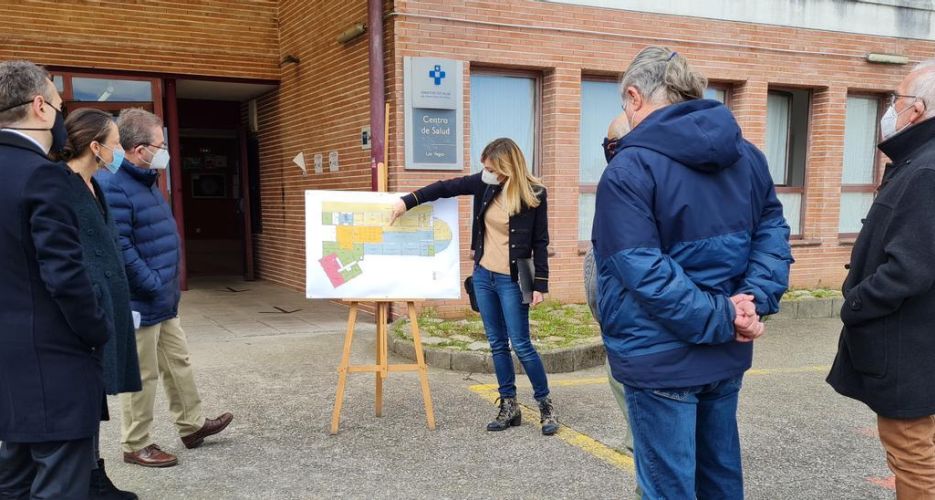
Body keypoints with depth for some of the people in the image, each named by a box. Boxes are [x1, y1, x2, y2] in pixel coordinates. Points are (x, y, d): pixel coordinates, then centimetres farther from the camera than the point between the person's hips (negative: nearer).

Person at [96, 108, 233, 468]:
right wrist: (154, 286, -21)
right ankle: (136, 446, 18)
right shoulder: (112, 186, -20)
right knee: (141, 375, 2)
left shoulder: (144, 181, 13)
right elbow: (119, 248, -27)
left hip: (163, 300, 10)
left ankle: (192, 425, 32)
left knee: (178, 362, 18)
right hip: (139, 302, -10)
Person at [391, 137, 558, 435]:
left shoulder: (534, 194, -12)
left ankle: (545, 404, 14)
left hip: (512, 281, -5)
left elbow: (540, 242, -8)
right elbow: (446, 187, 6)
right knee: (497, 344, 10)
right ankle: (509, 407, 20)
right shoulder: (485, 184, -1)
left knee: (521, 345, -3)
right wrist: (408, 201, 0)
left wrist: (540, 284, -10)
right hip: (483, 275, 5)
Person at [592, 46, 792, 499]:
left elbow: (644, 273, -24)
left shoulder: (629, 170, -16)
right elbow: (772, 234, 3)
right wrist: (753, 301, -9)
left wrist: (720, 320, -18)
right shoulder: (747, 156, 6)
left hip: (659, 359, -7)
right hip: (727, 355, 7)